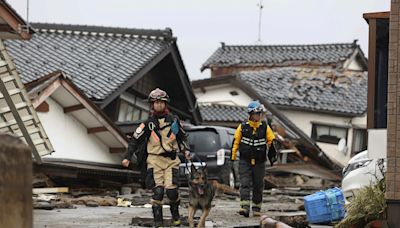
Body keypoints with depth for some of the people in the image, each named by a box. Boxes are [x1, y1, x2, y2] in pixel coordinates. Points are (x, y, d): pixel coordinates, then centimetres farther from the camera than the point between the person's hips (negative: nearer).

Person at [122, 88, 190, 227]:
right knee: (158, 190, -12)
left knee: (171, 189, -10)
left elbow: (182, 137, 23)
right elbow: (135, 140, 5)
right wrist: (127, 157, -1)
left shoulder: (173, 121, 10)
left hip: (171, 160, 1)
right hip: (155, 160, -1)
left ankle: (175, 215, 16)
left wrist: (186, 150, 8)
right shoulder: (148, 123, 4)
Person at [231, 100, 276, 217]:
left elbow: (271, 141, 8)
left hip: (259, 162, 2)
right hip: (245, 161, -2)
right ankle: (245, 207, -20)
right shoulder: (243, 127, -1)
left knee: (258, 186, 7)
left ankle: (256, 209, 18)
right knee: (245, 184, -12)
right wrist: (233, 156, 4)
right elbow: (236, 142, 5)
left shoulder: (265, 127, 1)